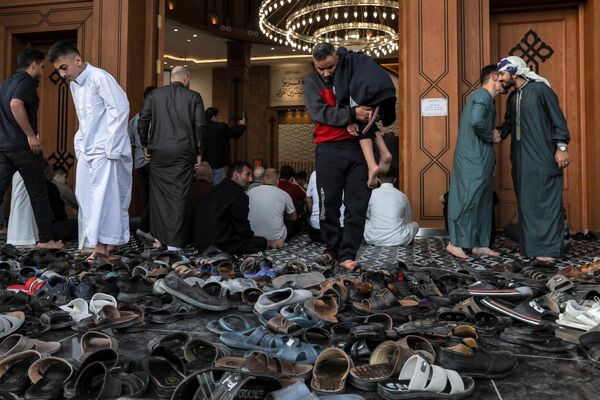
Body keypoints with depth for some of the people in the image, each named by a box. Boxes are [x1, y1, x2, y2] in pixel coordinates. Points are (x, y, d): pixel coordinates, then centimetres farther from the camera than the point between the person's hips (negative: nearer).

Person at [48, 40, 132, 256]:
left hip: (105, 151, -9)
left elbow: (120, 110, -16)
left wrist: (111, 148, -16)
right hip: (86, 151, 9)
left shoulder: (100, 77, -12)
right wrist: (80, 144, 12)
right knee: (85, 199, 8)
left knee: (103, 198, -7)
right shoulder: (73, 84, 15)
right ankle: (90, 242, 16)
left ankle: (103, 244, -1)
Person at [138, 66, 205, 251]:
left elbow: (142, 121, 4)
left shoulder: (154, 94, 7)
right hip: (183, 153, -2)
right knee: (180, 196, 0)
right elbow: (200, 126, -1)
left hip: (158, 152, 2)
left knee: (159, 194, 11)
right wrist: (198, 152, 6)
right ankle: (174, 242, 0)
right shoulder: (194, 97, 2)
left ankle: (158, 238, 15)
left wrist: (145, 145, 14)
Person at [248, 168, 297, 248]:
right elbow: (294, 217, 10)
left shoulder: (250, 192, -1)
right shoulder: (283, 194, -5)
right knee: (297, 223, 20)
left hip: (254, 237, 5)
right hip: (276, 238, -4)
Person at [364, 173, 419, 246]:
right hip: (398, 241, 0)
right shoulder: (402, 196, 1)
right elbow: (408, 220, 16)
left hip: (373, 240, 0)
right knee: (415, 225, 27)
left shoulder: (372, 194, 0)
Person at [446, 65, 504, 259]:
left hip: (480, 159, 10)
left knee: (483, 201, 11)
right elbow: (476, 121, -28)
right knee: (469, 199, -8)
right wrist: (491, 136, -13)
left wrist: (492, 134, 10)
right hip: (472, 158, -10)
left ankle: (480, 244, 16)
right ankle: (455, 243, -2)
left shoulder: (484, 97, 21)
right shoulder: (483, 95, -11)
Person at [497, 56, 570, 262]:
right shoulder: (512, 98, 16)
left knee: (546, 200, -5)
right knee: (526, 202, 8)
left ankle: (549, 248, -1)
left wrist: (561, 147, -14)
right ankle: (530, 245, 15)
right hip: (522, 159, 7)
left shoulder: (540, 89, -4)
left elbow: (558, 119, -7)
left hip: (543, 158, -7)